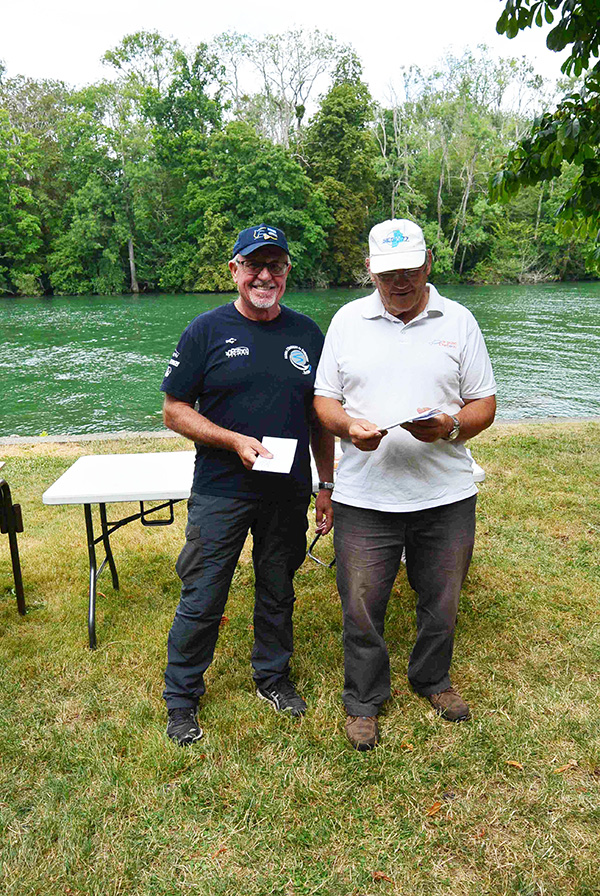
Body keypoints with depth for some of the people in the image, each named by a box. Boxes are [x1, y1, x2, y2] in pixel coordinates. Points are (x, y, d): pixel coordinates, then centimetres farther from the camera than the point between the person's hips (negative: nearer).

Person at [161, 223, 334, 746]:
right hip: (220, 492, -3)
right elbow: (175, 410, -4)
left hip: (289, 493, 3)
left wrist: (327, 486, 9)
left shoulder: (307, 333, 7)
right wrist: (235, 441, -17)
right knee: (201, 600, 5)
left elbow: (320, 418, 11)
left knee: (278, 593, 17)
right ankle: (181, 699, 26)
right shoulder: (207, 330, -3)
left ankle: (272, 677, 40)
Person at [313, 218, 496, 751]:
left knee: (442, 601, 17)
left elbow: (485, 404, 4)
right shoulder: (347, 320, 5)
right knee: (361, 606, 7)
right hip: (365, 497, 0)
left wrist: (450, 427, -17)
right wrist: (348, 426, -16)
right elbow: (324, 398, 6)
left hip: (445, 493, 1)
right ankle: (364, 700, 31)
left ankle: (433, 679, 45)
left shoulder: (458, 321, 4)